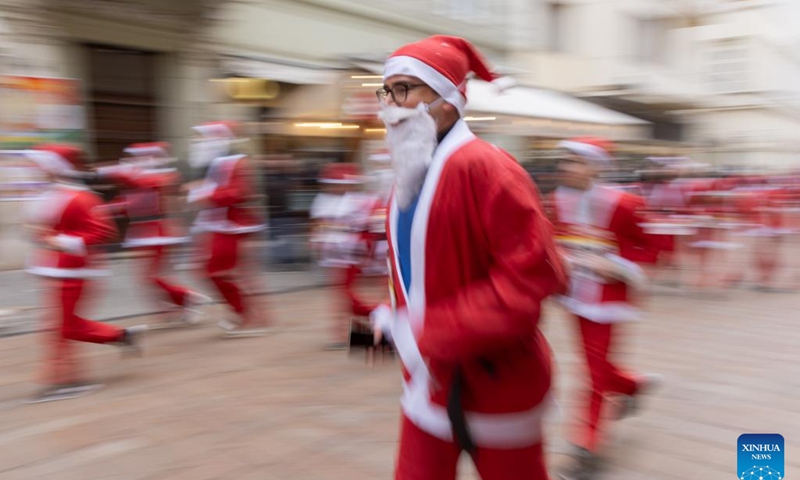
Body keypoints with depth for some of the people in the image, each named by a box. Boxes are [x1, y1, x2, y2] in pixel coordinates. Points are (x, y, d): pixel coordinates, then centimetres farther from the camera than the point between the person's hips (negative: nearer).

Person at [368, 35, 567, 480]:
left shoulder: (484, 167, -21)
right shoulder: (410, 178, 5)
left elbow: (536, 272, -28)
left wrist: (435, 334, -28)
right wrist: (394, 319, 1)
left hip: (495, 382, -7)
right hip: (431, 382, 7)